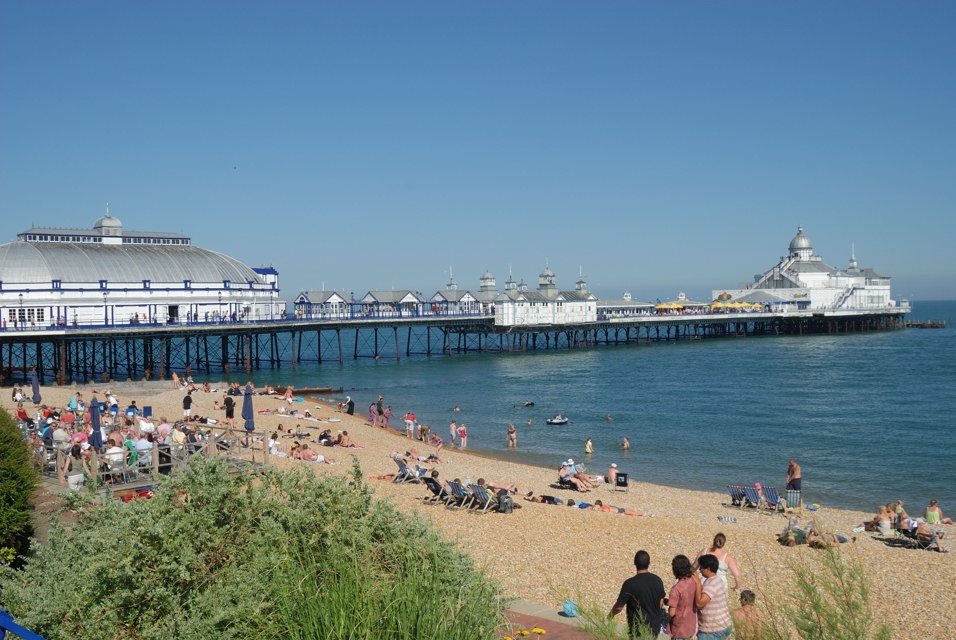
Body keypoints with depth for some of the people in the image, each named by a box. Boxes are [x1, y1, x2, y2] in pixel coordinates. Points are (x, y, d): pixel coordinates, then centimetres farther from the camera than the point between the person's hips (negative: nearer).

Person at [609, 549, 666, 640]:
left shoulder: (629, 584, -22)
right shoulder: (658, 580, -7)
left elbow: (619, 607, -14)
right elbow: (661, 604, 5)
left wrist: (610, 615, 6)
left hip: (639, 630, -5)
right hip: (655, 627, 5)